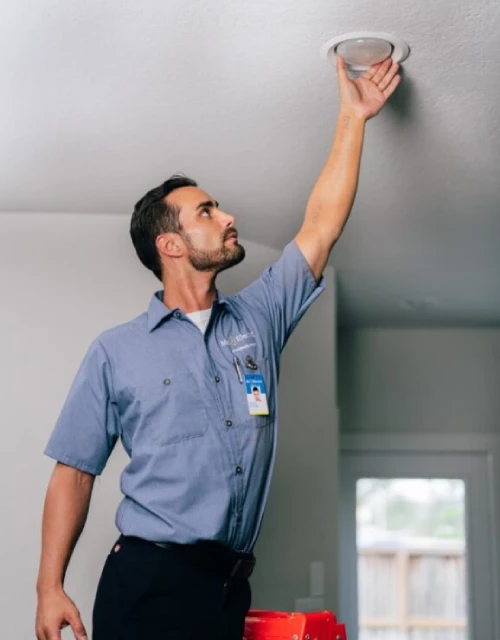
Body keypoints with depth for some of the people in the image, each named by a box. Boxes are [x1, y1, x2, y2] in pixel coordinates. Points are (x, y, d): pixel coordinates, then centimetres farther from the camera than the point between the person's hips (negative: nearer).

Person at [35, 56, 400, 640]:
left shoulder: (258, 319, 14)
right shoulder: (115, 352, 3)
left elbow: (321, 225, 13)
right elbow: (74, 472, 1)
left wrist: (353, 117, 13)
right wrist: (49, 589, -8)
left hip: (232, 586, 4)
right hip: (148, 582, -3)